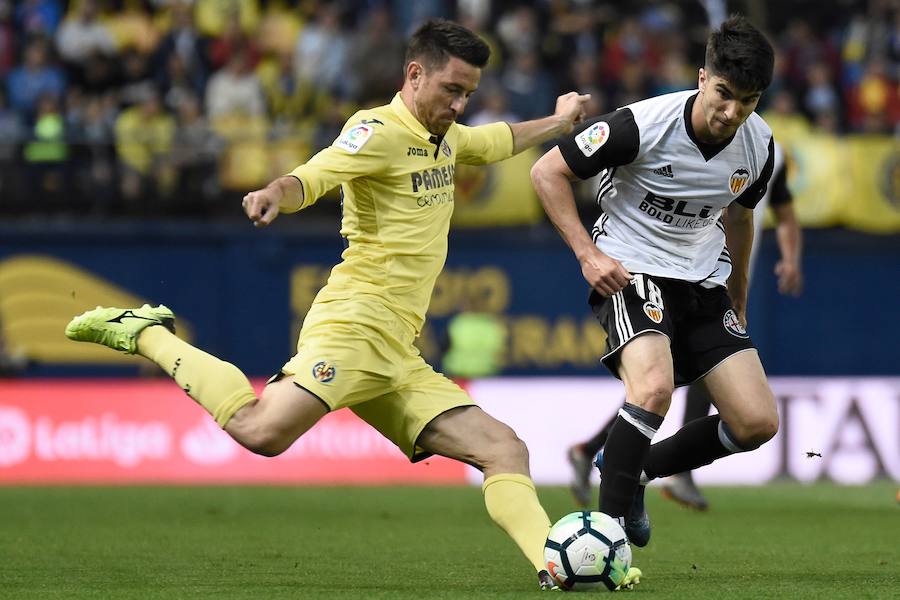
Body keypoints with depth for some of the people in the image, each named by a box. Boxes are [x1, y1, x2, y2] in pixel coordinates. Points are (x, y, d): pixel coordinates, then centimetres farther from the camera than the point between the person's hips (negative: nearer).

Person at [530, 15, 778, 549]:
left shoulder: (758, 145, -5)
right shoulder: (642, 125, -22)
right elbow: (548, 172, -12)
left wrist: (738, 303, 25)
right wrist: (587, 253, -18)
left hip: (705, 282, 6)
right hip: (632, 273, -6)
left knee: (758, 424, -4)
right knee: (654, 388, -33)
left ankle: (632, 469, 18)